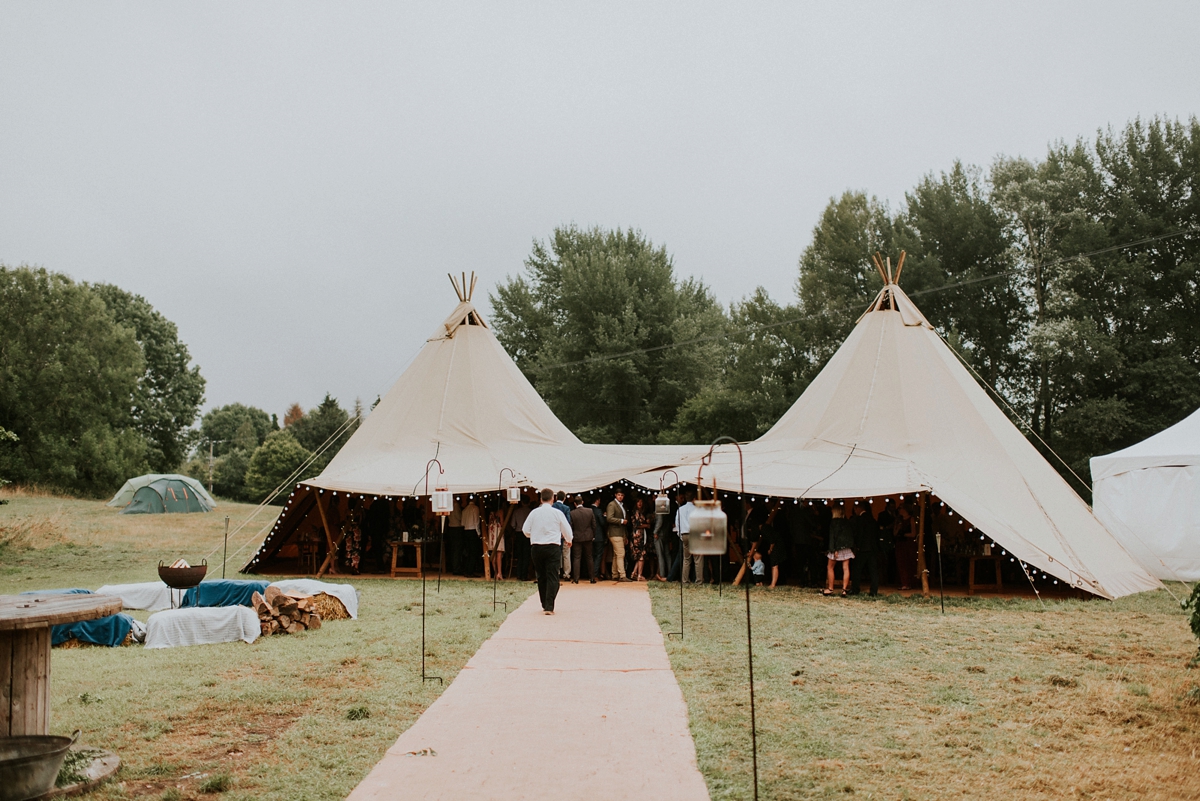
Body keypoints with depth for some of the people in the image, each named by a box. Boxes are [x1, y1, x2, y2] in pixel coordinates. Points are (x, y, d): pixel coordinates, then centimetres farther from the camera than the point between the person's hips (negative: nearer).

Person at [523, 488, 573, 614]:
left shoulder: (534, 512, 0)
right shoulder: (557, 513, -3)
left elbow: (525, 530, 4)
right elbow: (566, 530, 5)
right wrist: (569, 540, 26)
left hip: (536, 547, 2)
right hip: (553, 546, -2)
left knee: (541, 576, 14)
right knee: (552, 577, -2)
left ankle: (544, 605, 21)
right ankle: (549, 606, -10)